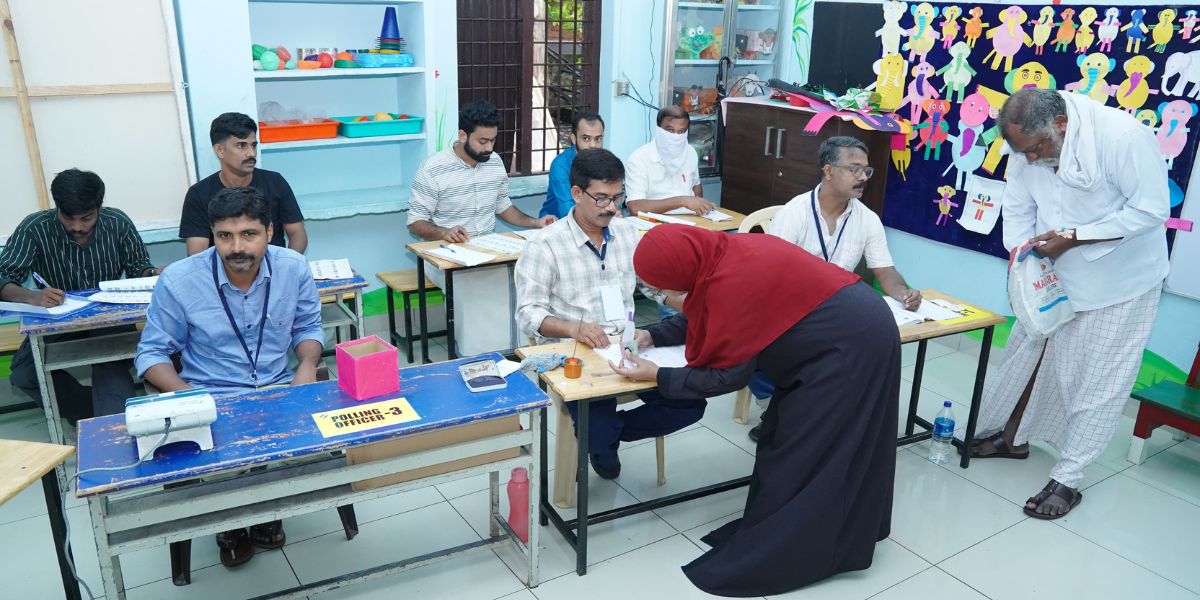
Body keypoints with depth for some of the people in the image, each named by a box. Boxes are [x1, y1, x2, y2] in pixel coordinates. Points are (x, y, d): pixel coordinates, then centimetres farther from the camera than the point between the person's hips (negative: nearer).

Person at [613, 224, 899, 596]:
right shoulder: (725, 255, 0)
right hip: (859, 329, 9)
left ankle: (773, 559, 14)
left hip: (847, 347, -9)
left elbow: (726, 376, -19)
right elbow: (705, 316, 16)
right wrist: (653, 336, 10)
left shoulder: (730, 284, -27)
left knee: (799, 450, 1)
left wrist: (656, 376, -13)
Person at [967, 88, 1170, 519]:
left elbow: (1152, 209, -25)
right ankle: (1012, 436, 34)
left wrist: (1073, 237, -29)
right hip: (1054, 275, 6)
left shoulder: (1124, 136, -28)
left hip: (1119, 282, -5)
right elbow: (1018, 207, -2)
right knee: (1028, 356, 14)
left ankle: (1067, 480, 11)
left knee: (1096, 382, 2)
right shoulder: (1028, 146, -11)